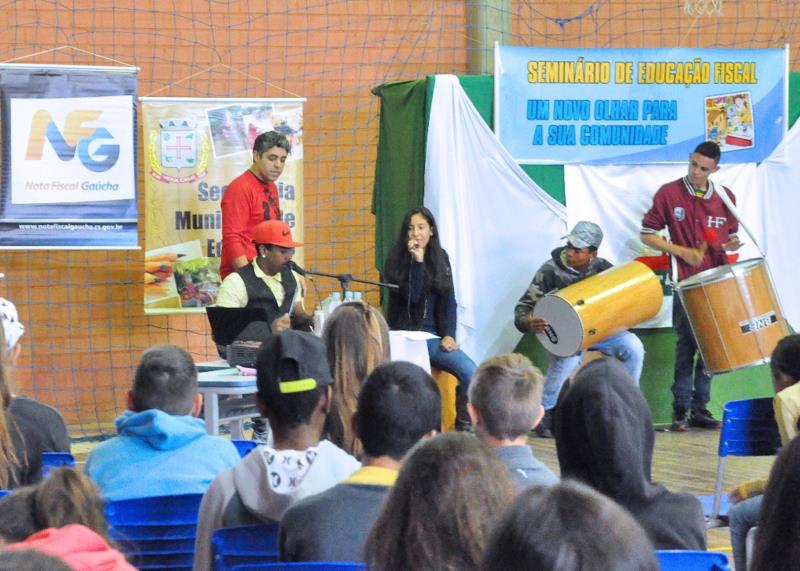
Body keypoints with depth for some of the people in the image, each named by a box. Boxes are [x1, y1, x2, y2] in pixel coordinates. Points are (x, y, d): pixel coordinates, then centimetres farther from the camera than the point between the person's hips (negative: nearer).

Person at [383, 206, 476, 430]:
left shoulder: (440, 258, 11)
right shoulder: (396, 259, -1)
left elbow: (448, 300, 8)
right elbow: (411, 296, -12)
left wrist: (448, 335, -4)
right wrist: (417, 261, -18)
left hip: (433, 335, 4)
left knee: (470, 372, -21)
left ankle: (464, 428, -10)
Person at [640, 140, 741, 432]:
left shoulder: (725, 197, 7)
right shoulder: (669, 193, -4)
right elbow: (648, 234, -1)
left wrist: (732, 243, -5)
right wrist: (682, 251, -12)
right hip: (686, 284, -4)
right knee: (686, 345, -6)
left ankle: (700, 408, 14)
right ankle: (680, 411, -1)